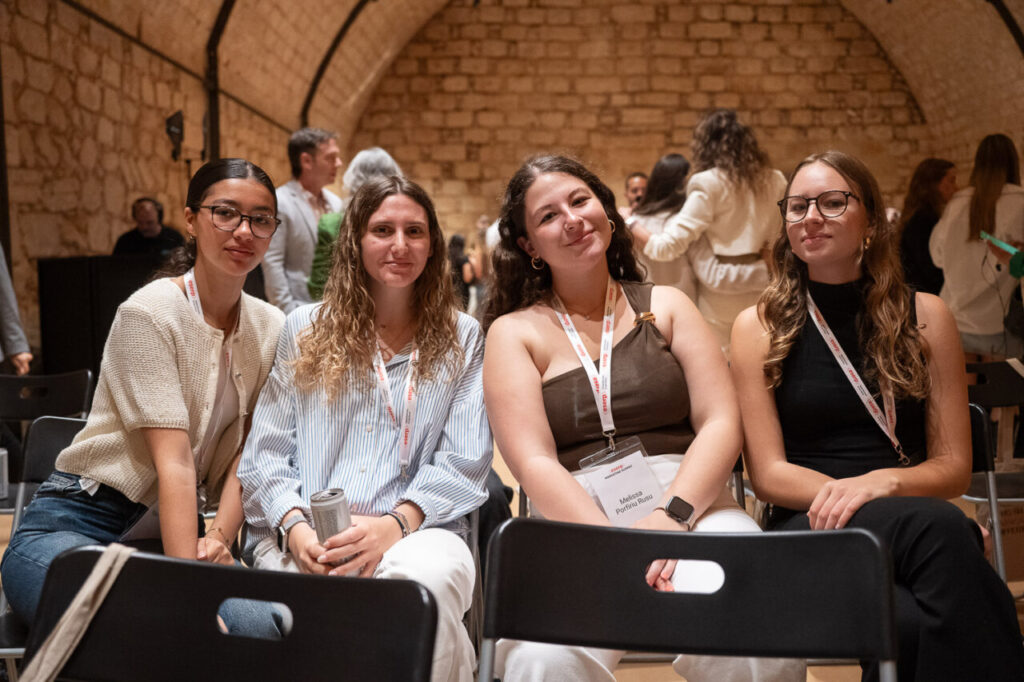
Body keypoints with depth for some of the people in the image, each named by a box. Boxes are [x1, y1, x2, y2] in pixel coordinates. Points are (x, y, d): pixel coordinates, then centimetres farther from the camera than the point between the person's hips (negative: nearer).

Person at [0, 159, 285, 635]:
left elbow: (246, 454, 2)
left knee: (265, 625, -28)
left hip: (172, 530, 5)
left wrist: (219, 539, -17)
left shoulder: (270, 328, 7)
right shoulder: (149, 313, -12)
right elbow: (174, 458, -20)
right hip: (79, 522, -4)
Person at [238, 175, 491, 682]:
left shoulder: (461, 339, 14)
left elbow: (463, 463, 4)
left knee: (429, 573, -37)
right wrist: (294, 526, -10)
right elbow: (266, 451, 10)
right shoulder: (304, 329, 16)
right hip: (299, 538, 0)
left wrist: (395, 524, -14)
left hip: (414, 530, 1)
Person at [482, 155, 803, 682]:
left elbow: (722, 423, 6)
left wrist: (671, 515, -14)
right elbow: (533, 463, -3)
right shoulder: (513, 332, 11)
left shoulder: (665, 306, 17)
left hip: (691, 505, 2)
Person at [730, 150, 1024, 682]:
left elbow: (953, 467, 9)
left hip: (915, 518, 2)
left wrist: (883, 483, -13)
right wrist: (838, 494, -17)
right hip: (809, 528, -1)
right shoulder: (758, 328, 8)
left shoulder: (925, 317, 12)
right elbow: (768, 473, 2)